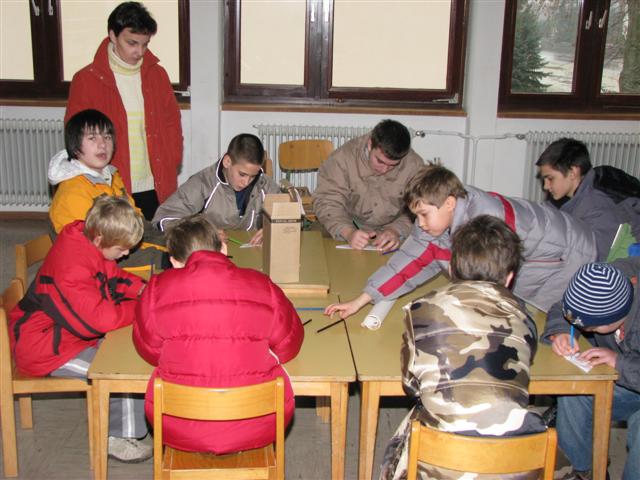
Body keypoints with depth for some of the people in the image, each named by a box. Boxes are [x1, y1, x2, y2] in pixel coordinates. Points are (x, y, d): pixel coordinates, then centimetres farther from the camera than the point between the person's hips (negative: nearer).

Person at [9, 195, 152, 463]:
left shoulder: (87, 243, -3)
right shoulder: (71, 270, -32)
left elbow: (112, 276, 12)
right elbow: (101, 318, -34)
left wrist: (141, 289, -6)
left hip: (66, 331, 10)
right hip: (45, 348, -10)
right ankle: (116, 438, -3)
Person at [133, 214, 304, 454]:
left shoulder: (159, 287, -2)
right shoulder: (261, 285, -2)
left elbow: (150, 351, 10)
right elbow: (289, 347, 8)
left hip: (180, 432, 1)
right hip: (256, 428, 0)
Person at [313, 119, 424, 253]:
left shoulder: (415, 165, -14)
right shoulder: (343, 158, -16)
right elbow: (326, 201, -17)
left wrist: (396, 230, -32)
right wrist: (348, 232, -35)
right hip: (350, 225, -1)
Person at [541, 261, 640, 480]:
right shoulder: (601, 285, -15)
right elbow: (559, 310, 3)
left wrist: (621, 361, -38)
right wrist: (559, 332, -14)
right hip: (621, 383, 6)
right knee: (571, 391, -15)